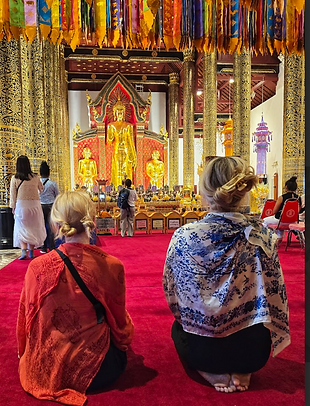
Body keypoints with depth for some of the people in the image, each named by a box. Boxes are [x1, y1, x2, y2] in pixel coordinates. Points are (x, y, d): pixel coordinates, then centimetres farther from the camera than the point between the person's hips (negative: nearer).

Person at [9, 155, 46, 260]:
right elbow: (42, 189, 13)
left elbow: (13, 194, 0)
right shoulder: (35, 177, -1)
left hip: (21, 205, -1)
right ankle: (31, 252, 17)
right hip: (34, 205, 1)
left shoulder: (15, 178, -4)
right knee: (33, 228, 12)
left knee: (22, 229, 8)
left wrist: (13, 207, 9)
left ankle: (24, 251, -6)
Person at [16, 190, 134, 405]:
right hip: (94, 370, -3)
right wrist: (124, 343, 21)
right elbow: (119, 318, -4)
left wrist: (25, 355, 21)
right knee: (120, 354, 32)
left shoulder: (38, 267, -17)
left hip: (44, 371, 4)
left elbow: (26, 317, -2)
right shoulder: (112, 265, -20)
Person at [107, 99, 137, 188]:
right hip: (116, 153, 0)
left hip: (126, 153, 0)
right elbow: (109, 142, 3)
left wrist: (134, 158, 2)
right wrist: (111, 137, -19)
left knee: (127, 173, -2)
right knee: (117, 173, -1)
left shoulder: (129, 126, 7)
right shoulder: (111, 126, 6)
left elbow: (131, 142, 6)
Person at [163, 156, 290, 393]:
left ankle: (212, 373, 10)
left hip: (200, 351, -2)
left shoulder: (183, 236, -19)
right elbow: (275, 295, -2)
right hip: (254, 351, 2)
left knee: (179, 327, 32)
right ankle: (241, 372, 12)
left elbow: (171, 293, -6)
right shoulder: (262, 235, -14)